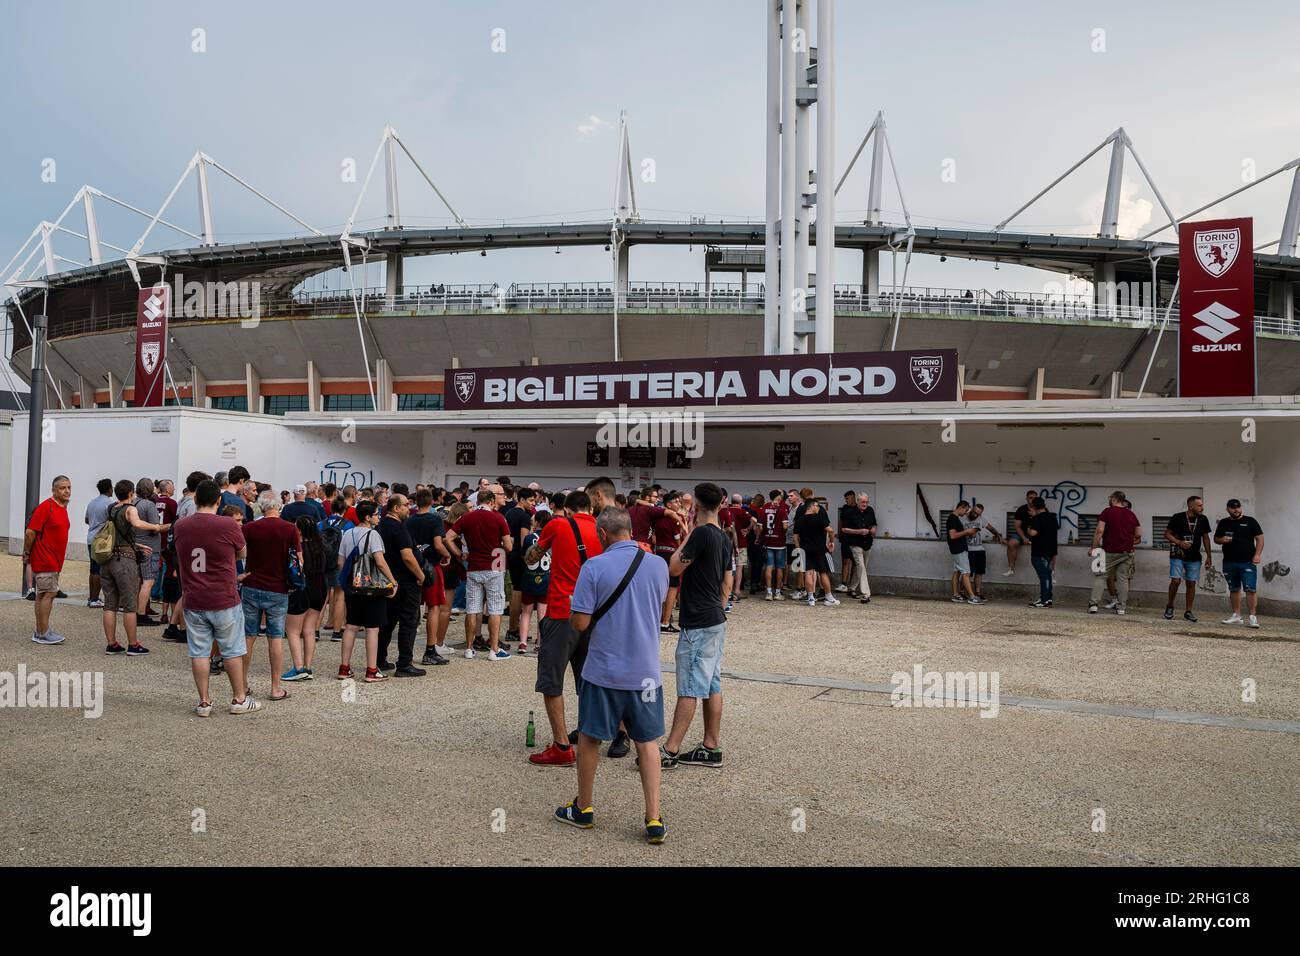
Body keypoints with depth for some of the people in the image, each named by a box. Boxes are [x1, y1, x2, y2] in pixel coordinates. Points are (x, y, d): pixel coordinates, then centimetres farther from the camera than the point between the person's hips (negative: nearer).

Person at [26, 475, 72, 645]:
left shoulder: (63, 508, 13)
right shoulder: (45, 507, -15)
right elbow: (30, 532, -17)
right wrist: (27, 554, -8)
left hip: (54, 560, 9)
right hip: (44, 560, -9)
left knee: (43, 594, 13)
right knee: (49, 593, -8)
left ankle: (40, 631, 19)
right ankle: (43, 633, -4)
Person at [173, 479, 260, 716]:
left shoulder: (180, 525, -1)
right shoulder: (228, 525, -13)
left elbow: (181, 554, 14)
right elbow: (241, 553, 3)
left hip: (193, 602, 3)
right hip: (225, 601, -3)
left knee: (199, 652, 9)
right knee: (233, 651, 10)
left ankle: (204, 702, 14)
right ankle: (239, 700, 19)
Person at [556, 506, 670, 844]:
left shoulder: (593, 568, -14)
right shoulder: (658, 565, -1)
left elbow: (580, 623, -13)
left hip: (603, 670, -3)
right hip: (646, 671, 3)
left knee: (589, 738, 15)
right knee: (647, 742, 12)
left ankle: (584, 808, 30)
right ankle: (654, 819, 8)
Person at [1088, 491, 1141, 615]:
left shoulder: (1107, 511, -6)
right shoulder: (1131, 514, 9)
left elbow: (1099, 531, -14)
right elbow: (1138, 534, 11)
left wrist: (1094, 548, -9)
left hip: (1109, 551, -4)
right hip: (1127, 552, 4)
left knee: (1100, 576, 2)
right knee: (1123, 578, 8)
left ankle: (1093, 604, -6)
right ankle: (1122, 607, 8)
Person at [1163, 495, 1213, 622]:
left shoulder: (1203, 520, 4)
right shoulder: (1177, 518, -8)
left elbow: (1205, 538, 12)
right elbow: (1167, 534, -2)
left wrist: (1209, 556, 9)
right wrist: (1179, 542, -19)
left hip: (1194, 558, 4)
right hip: (1177, 556, -4)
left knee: (1191, 583, 2)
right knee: (1175, 580, -12)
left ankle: (1188, 612, 11)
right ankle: (1169, 606, 9)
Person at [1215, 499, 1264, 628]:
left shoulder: (1250, 521, 2)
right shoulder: (1223, 523, 11)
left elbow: (1260, 538, 0)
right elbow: (1216, 539, 19)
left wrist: (1257, 554, -11)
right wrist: (1222, 540, -5)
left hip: (1247, 562, -4)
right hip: (1229, 563, 4)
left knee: (1250, 589, -11)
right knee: (1234, 589, 11)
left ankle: (1251, 616, -8)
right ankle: (1236, 615, 20)